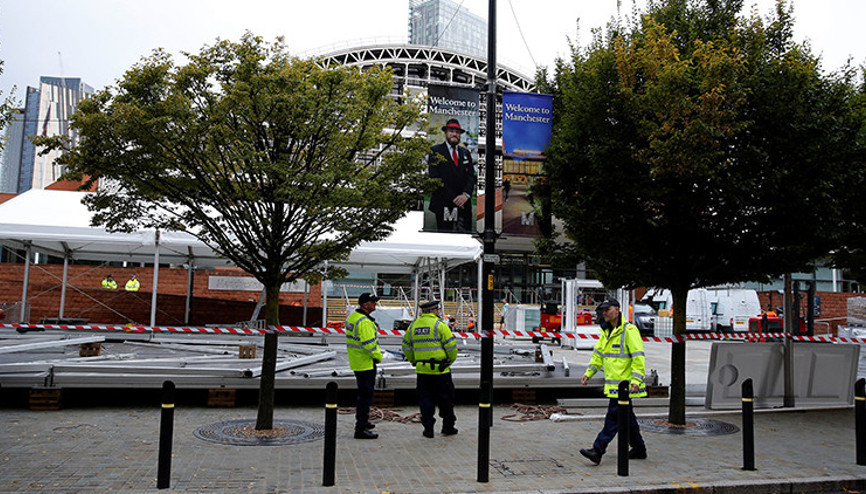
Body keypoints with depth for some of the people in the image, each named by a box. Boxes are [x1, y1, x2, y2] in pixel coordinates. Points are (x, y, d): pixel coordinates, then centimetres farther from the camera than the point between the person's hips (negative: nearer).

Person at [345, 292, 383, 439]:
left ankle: (363, 421, 36)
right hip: (366, 363, -10)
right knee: (365, 395, -5)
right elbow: (369, 344, -27)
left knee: (364, 393, 23)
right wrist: (378, 356, -11)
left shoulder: (352, 316, 10)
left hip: (356, 361, 10)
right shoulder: (364, 322, -23)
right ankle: (360, 429, -2)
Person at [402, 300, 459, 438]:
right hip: (440, 369, -4)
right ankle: (448, 427, 17)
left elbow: (406, 346, 15)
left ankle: (428, 428, 10)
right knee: (445, 399, 9)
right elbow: (451, 345, -11)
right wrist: (451, 360, 6)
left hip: (422, 370, 4)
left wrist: (414, 361, 25)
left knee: (425, 399, 11)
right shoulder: (439, 324, -9)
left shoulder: (413, 325, 8)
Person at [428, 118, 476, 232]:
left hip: (464, 203, 4)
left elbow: (471, 176, 10)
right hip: (443, 204, -4)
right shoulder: (435, 151, 2)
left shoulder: (465, 152, 17)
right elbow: (435, 177, -7)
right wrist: (453, 198, -13)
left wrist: (466, 194, -10)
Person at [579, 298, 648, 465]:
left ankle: (598, 450, -9)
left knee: (613, 416, -8)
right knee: (627, 417, 16)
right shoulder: (607, 331, 13)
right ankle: (639, 449, 28)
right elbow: (598, 353, 20)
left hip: (624, 383, -9)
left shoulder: (629, 330, -14)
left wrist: (636, 379, -25)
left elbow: (638, 356, -18)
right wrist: (588, 373, 13)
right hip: (613, 382, 9)